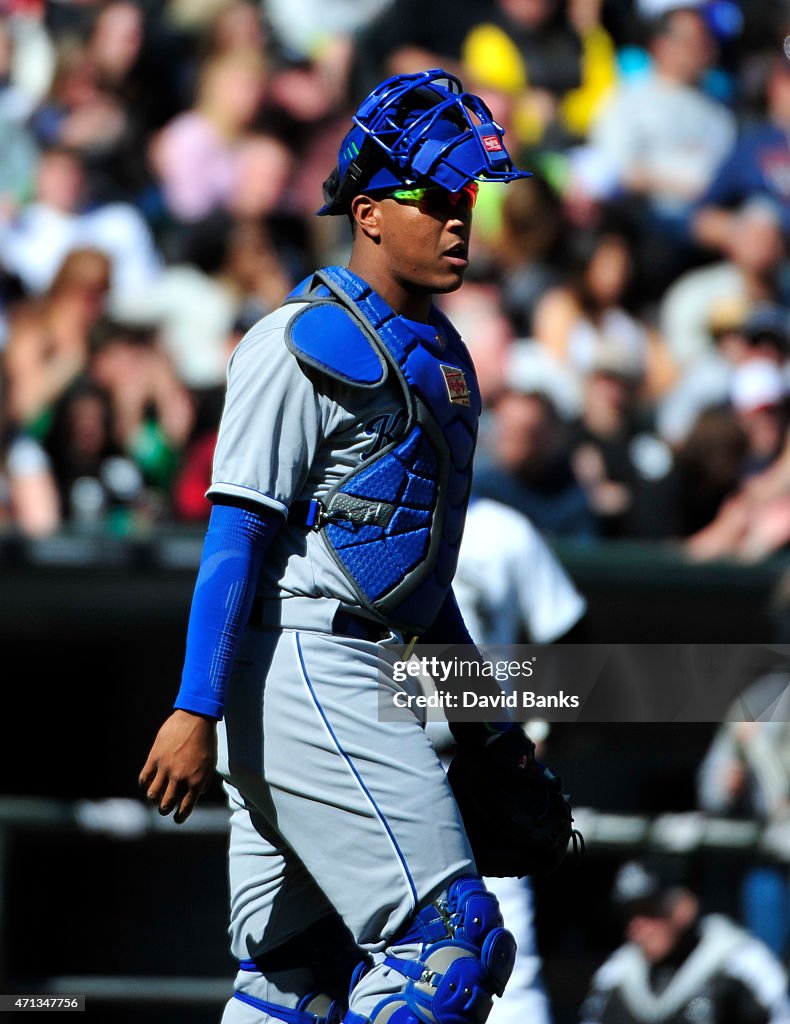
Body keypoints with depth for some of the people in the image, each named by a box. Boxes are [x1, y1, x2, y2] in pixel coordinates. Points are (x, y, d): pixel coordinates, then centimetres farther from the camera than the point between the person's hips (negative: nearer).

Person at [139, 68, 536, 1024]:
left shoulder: (437, 353, 20)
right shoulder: (305, 343, -8)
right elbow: (238, 526, -15)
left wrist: (486, 726, 25)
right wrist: (196, 708, -22)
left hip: (353, 684, 9)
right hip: (298, 670, -9)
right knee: (448, 943, -14)